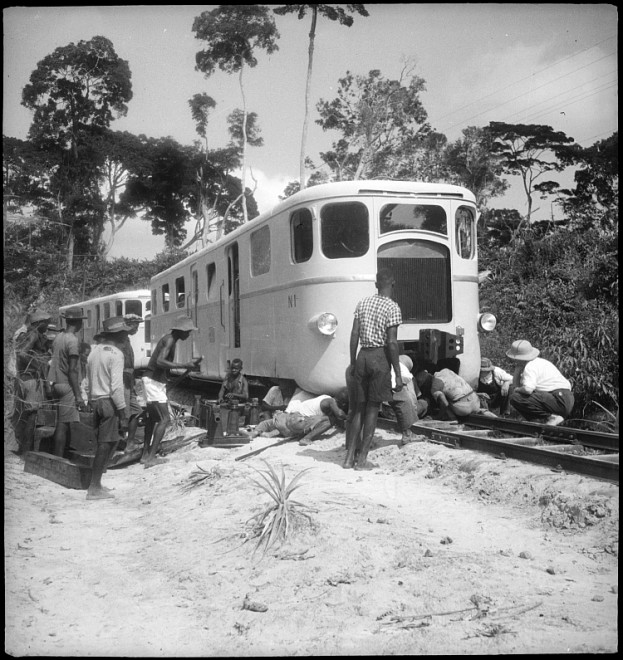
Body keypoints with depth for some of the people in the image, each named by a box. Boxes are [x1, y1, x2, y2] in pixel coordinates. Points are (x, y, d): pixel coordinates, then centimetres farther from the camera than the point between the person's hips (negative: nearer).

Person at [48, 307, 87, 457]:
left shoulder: (58, 337, 11)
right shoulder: (73, 340, -14)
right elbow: (72, 370, -18)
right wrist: (78, 396, -17)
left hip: (56, 384, 9)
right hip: (67, 387, -9)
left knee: (60, 425, 14)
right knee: (64, 425, -6)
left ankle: (56, 458, 19)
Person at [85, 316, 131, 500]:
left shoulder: (94, 352, 15)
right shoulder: (115, 354, -11)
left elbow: (89, 382, 16)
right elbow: (116, 386, -17)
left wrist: (92, 402, 20)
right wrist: (123, 413, -15)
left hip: (95, 401, 9)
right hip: (109, 402, -8)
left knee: (103, 444, 15)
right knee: (106, 445, -4)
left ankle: (96, 485, 18)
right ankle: (94, 488, -3)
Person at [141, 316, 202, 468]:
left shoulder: (169, 339, 15)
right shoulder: (169, 340, -16)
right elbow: (160, 362, -30)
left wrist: (188, 364, 17)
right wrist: (184, 365, -28)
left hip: (153, 380, 11)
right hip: (154, 381, -11)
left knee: (152, 418, 18)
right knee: (165, 419, -10)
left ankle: (145, 455, 26)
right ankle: (151, 458, -11)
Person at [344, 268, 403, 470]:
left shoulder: (362, 303, 10)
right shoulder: (392, 307, -7)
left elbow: (354, 335, 8)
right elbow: (391, 342, -12)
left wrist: (352, 363, 15)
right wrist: (398, 374, -10)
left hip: (363, 355, 5)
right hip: (380, 357, -5)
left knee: (359, 408, 12)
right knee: (373, 408, 1)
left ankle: (349, 457, 10)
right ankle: (361, 459, 2)